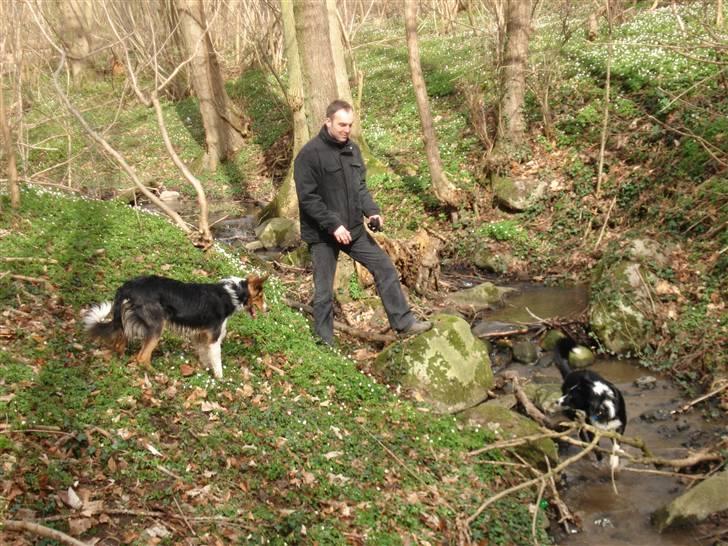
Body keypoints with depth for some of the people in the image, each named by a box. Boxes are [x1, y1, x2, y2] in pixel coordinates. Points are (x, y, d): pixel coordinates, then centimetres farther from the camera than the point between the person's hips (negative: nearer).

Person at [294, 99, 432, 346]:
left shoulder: (352, 149, 5)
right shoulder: (310, 154, -16)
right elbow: (308, 198, -18)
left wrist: (372, 211, -4)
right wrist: (334, 225, -22)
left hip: (354, 229, 6)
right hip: (322, 236, -6)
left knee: (385, 269, 6)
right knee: (324, 293, 3)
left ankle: (403, 322, 17)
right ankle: (325, 344, 17)